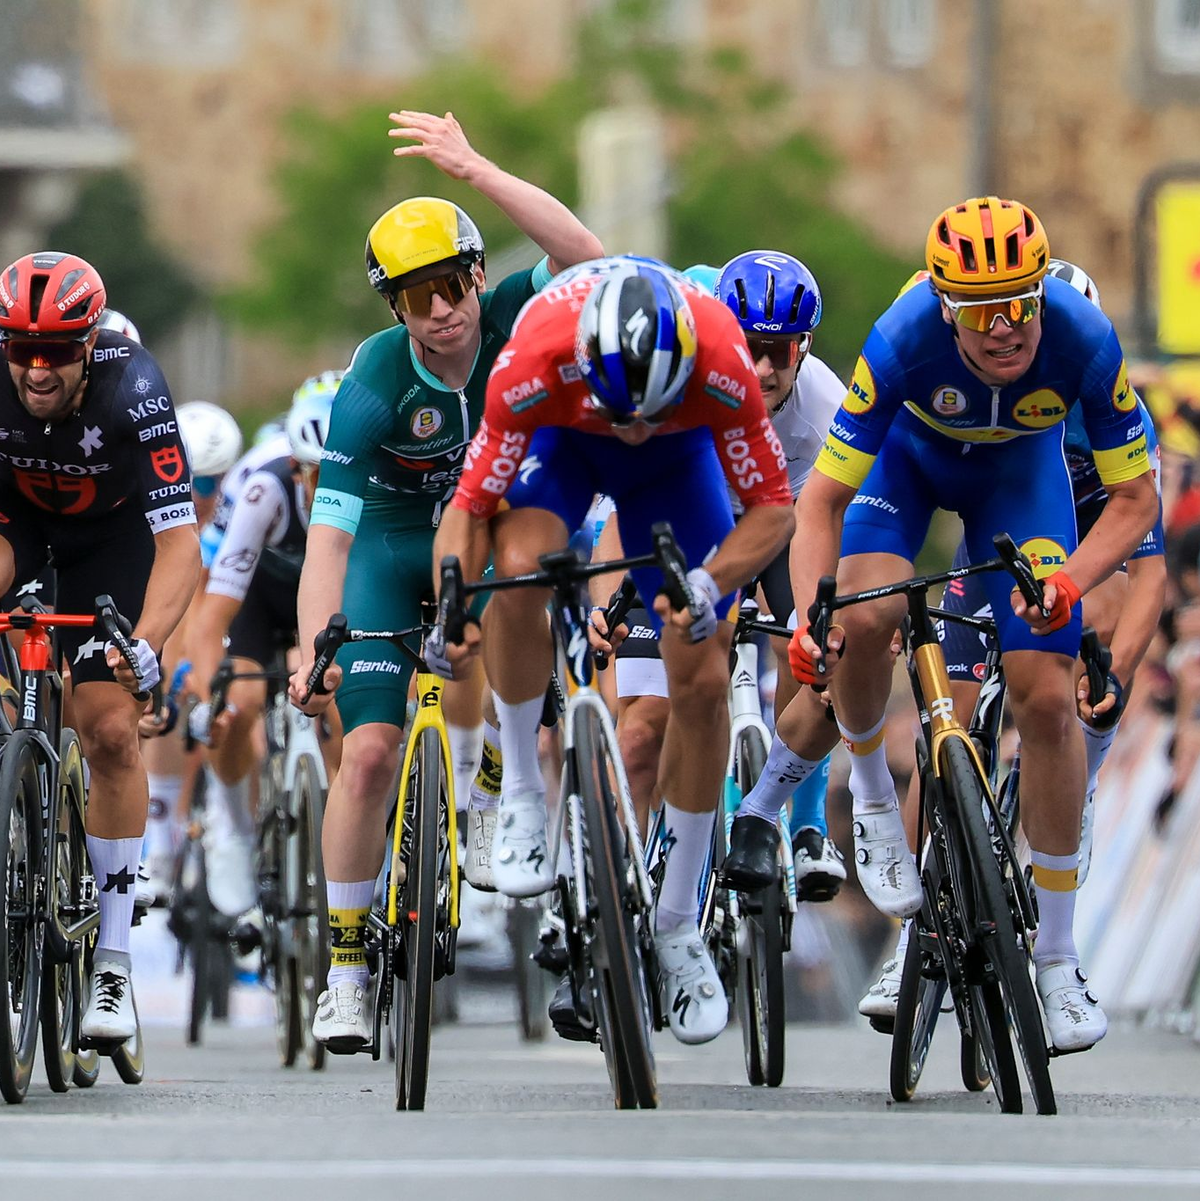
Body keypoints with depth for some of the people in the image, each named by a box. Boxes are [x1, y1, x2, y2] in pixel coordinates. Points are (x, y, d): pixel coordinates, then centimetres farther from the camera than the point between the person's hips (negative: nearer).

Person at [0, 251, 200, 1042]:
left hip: (110, 535, -3)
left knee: (112, 732, -13)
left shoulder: (132, 388, -36)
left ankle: (113, 964, -5)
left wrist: (145, 644, -53)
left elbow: (180, 541, -39)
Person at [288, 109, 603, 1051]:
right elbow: (328, 532, -30)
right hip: (391, 545, -2)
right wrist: (312, 652, -43)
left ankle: (470, 791, -5)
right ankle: (346, 965, -1)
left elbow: (586, 258, -42)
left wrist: (476, 171, -51)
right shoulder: (373, 387, -27)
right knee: (369, 750, -11)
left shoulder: (511, 321, -22)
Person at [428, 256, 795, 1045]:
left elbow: (773, 507, -27)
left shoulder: (722, 364, -38)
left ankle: (680, 923, 10)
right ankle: (521, 790, -11)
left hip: (679, 452, 1)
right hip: (563, 439, -1)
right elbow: (472, 503, -28)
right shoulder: (537, 361, -39)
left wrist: (710, 585, -44)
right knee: (518, 567, -34)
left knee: (703, 681, -7)